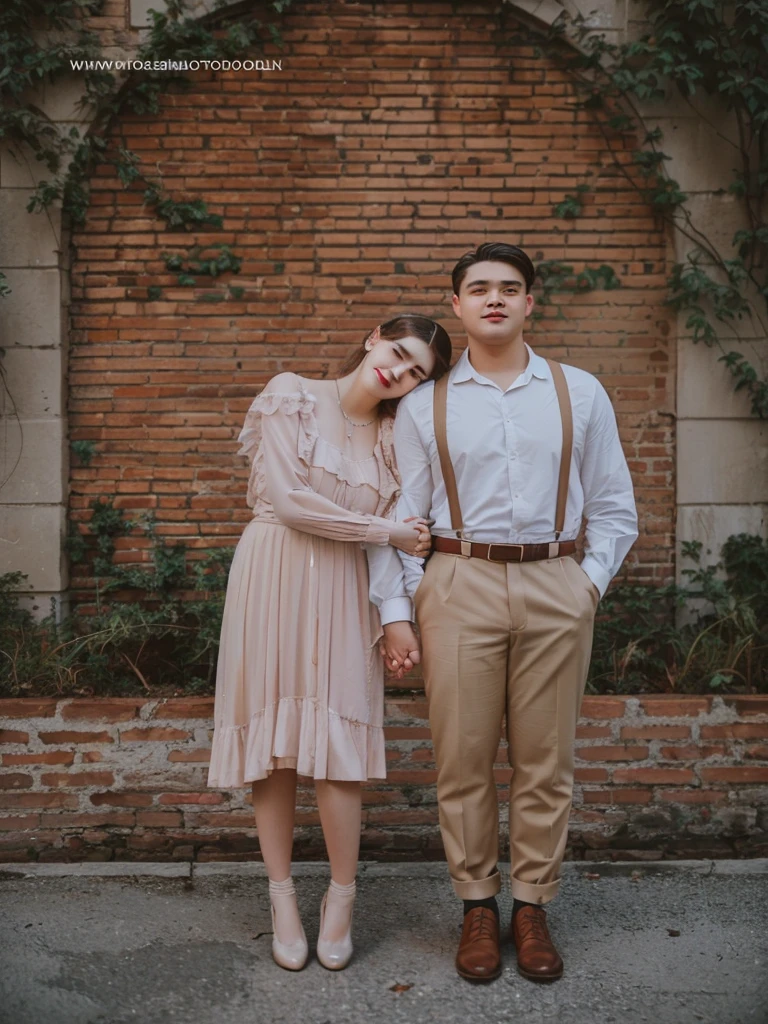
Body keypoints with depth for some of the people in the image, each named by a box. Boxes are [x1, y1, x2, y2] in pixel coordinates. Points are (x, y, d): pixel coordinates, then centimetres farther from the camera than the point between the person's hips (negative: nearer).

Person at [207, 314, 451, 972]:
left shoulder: (395, 435, 9)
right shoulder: (290, 398, -2)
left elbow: (401, 537, 9)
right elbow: (287, 500, -11)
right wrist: (382, 530, -8)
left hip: (343, 592, 2)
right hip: (274, 578, -1)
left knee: (337, 746, -6)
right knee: (274, 746, 4)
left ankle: (342, 900, 14)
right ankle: (283, 899, 19)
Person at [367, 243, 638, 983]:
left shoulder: (580, 394, 9)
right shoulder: (424, 403, 6)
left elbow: (613, 506, 13)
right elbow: (398, 513, 3)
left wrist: (592, 582, 2)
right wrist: (394, 611, -3)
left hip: (555, 588, 1)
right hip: (460, 586, -1)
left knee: (545, 760, 7)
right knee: (463, 758, 3)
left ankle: (532, 907, 22)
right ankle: (477, 907, 20)